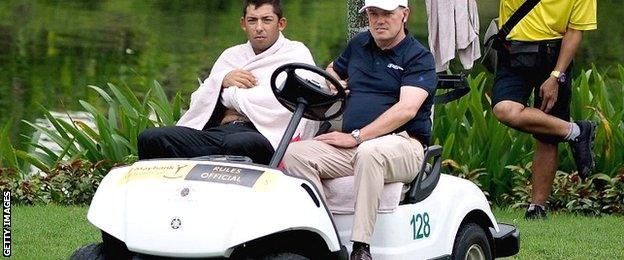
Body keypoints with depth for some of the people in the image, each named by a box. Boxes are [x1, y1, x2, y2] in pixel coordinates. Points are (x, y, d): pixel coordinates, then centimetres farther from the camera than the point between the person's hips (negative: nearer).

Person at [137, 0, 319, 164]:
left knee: (237, 144, -44)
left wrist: (229, 94, 5)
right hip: (217, 130, 6)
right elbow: (197, 100, 24)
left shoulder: (296, 54, 13)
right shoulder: (232, 55, 30)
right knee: (150, 139, -18)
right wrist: (222, 81, 2)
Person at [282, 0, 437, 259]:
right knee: (294, 153, -19)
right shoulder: (359, 45, 19)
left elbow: (407, 109, -16)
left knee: (369, 152, -41)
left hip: (403, 145, -6)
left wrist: (356, 137, -22)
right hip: (352, 147, 6)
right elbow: (333, 71, 38)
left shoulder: (419, 58, -1)